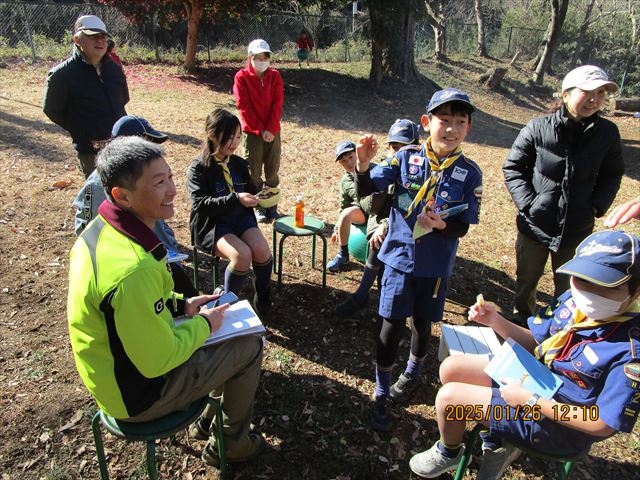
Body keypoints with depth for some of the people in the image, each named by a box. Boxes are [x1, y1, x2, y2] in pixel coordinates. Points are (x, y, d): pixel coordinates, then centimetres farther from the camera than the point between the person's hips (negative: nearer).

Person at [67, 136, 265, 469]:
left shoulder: (99, 230, -7)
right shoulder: (134, 270, -38)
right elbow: (157, 362, -28)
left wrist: (181, 305, 3)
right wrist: (203, 325, -13)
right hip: (139, 394, -8)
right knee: (250, 345, 1)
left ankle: (210, 413, 40)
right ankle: (233, 442, 25)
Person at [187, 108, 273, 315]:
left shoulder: (239, 164, 9)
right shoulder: (198, 168, -8)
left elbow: (250, 190, 22)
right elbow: (200, 204, -19)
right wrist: (235, 199, -30)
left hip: (241, 219, 5)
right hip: (212, 224, -5)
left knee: (262, 250, -24)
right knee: (242, 255, -30)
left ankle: (262, 298, 1)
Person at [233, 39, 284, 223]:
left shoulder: (275, 76, 4)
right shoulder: (241, 77, -4)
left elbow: (277, 103, -3)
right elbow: (244, 106, -9)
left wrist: (270, 129, -13)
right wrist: (260, 130, -13)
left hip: (273, 131, 2)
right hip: (252, 132, -2)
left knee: (273, 171, 6)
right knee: (254, 172, 3)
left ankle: (272, 207, 18)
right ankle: (259, 208, 15)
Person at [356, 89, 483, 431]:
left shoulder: (469, 173, -7)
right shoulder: (406, 157, -7)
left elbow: (463, 227, -6)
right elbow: (366, 191, -11)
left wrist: (440, 225, -27)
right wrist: (363, 165, -31)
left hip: (435, 264, 1)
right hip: (399, 256, -1)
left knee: (422, 323, 17)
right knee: (392, 324, 4)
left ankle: (413, 373, 48)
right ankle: (381, 394, 24)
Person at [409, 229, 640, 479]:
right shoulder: (572, 300, -11)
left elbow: (602, 425, -23)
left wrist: (531, 400, -25)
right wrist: (496, 321, -13)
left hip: (559, 420, -7)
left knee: (448, 396, -12)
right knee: (451, 368, 1)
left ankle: (449, 453, 23)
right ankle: (495, 441, 16)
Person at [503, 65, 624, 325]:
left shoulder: (607, 133, -6)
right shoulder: (538, 128, -13)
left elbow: (612, 175, 8)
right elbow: (512, 168, -5)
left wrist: (597, 206, -5)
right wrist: (528, 203, -14)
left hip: (577, 228, 1)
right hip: (535, 224, -1)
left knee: (568, 288, 17)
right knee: (526, 278, 20)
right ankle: (522, 319, 45)